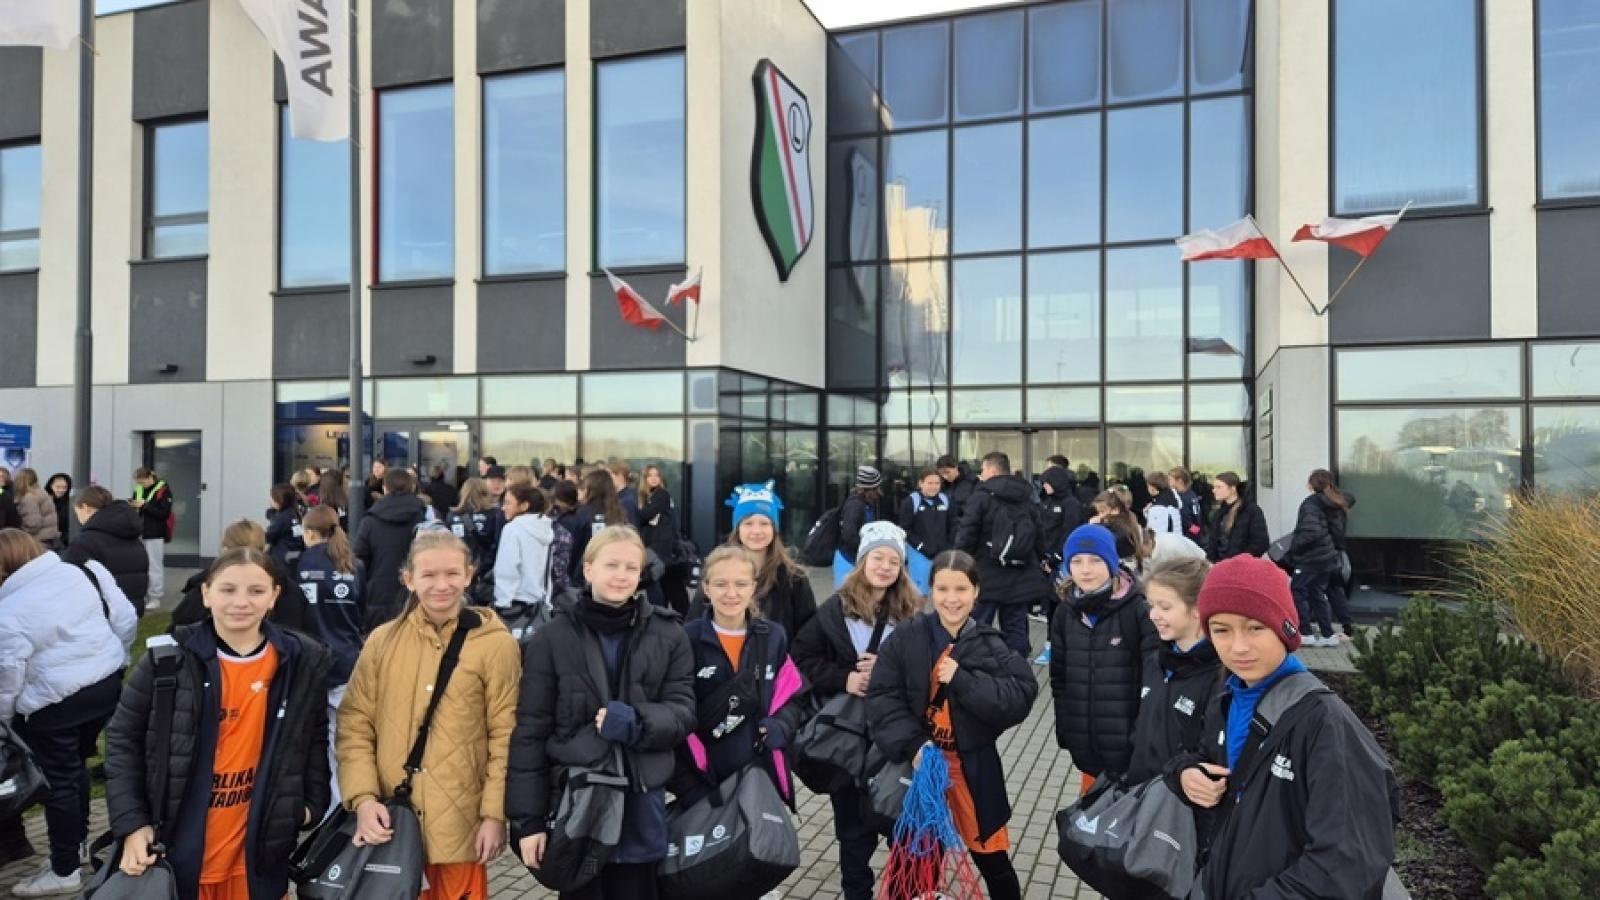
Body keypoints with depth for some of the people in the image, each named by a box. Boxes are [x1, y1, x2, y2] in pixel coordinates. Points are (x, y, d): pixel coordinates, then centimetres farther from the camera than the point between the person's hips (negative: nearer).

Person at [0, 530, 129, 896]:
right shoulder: (80, 573, 0)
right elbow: (124, 616, 5)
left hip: (55, 702, -6)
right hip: (108, 682, 6)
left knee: (59, 779, 7)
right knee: (75, 764, 23)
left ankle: (64, 870, 19)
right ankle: (78, 839, 38)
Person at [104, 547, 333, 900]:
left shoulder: (305, 661, -3)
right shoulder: (170, 656, -7)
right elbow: (123, 739, 1)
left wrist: (312, 803, 3)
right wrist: (132, 823, -5)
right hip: (177, 848, -1)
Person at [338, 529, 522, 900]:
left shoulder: (496, 644, -7)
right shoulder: (383, 641, 2)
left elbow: (505, 736, -5)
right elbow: (354, 724, 3)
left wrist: (495, 813, -8)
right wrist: (363, 798, -8)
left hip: (458, 821, -2)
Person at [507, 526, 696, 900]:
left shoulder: (668, 635, 0)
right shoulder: (552, 638, -4)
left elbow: (683, 714, 0)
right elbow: (530, 732, -2)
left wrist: (636, 722, -19)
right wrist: (528, 817, -3)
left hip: (642, 804, 1)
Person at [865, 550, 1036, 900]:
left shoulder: (991, 647, -7)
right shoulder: (905, 638, -8)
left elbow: (1020, 700, -16)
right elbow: (882, 698, -9)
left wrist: (963, 679, -24)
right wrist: (913, 744, -21)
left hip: (973, 766, 0)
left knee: (991, 856, 11)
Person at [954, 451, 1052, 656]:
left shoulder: (981, 496, -9)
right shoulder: (1027, 498, 11)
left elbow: (966, 535, -13)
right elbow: (1038, 536, 15)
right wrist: (1034, 567, 21)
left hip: (987, 575, -5)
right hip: (1019, 577, 5)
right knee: (1016, 629, 9)